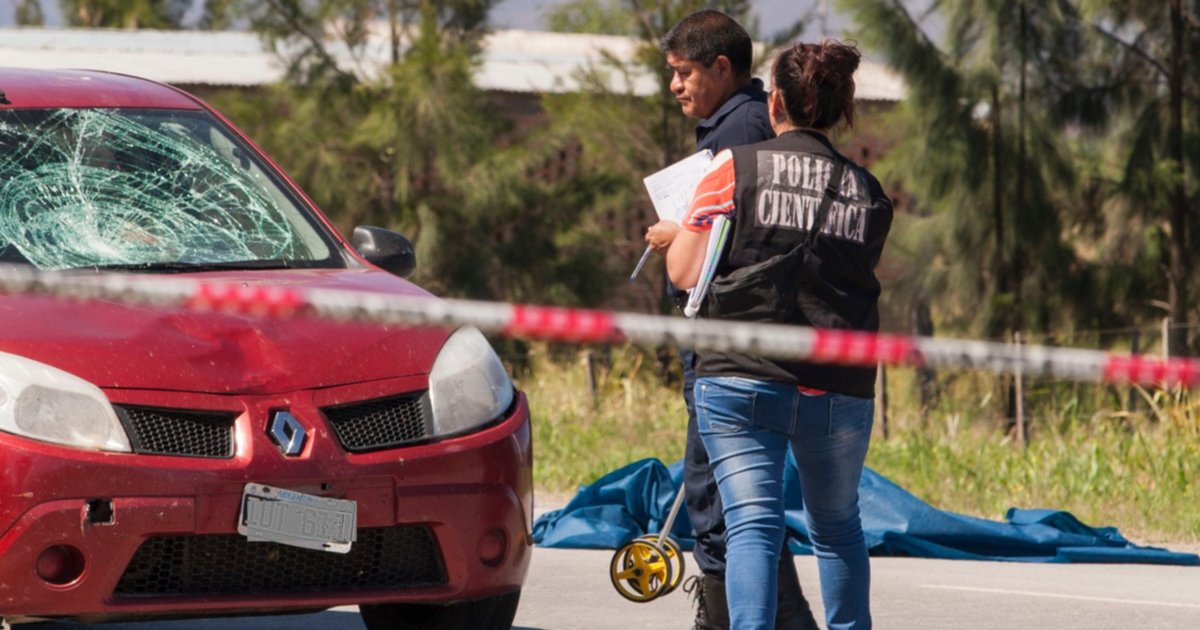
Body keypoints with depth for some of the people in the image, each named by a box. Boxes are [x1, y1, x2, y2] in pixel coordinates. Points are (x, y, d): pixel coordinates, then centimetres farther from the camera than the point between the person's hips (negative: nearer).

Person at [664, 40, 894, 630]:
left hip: (743, 379, -3)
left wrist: (676, 237, 19)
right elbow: (854, 277, 15)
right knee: (838, 525, 20)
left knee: (752, 523, -7)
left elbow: (685, 273, -3)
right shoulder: (868, 192, 9)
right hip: (841, 390, 3)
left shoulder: (737, 167, -1)